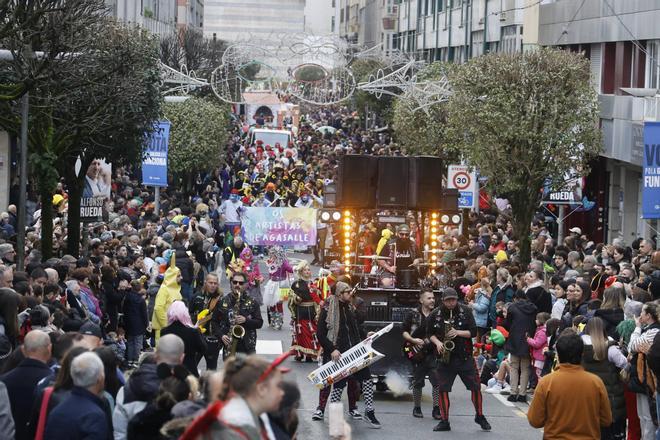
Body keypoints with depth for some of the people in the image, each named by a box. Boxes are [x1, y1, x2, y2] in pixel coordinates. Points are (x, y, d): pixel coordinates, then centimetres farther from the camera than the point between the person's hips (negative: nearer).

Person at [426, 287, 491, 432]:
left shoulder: (465, 312, -1)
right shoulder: (435, 314, 1)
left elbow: (473, 332, -2)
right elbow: (430, 333, 11)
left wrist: (458, 332, -17)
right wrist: (437, 342, -8)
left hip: (465, 357, -1)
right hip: (444, 358, 1)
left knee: (475, 387, -1)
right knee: (442, 389, -2)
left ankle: (480, 416, 17)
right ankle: (444, 421, 7)